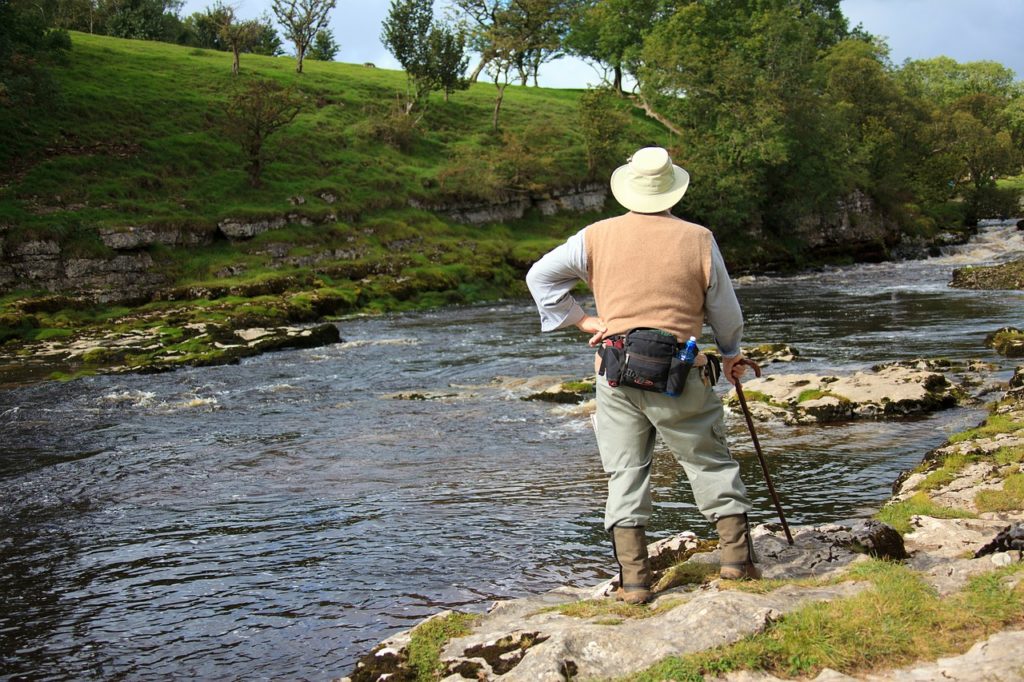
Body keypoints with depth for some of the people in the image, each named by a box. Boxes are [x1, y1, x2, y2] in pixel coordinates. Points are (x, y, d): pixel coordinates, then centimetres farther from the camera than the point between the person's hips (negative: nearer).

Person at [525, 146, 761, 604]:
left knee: (625, 471, 7)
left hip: (615, 372, 2)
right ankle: (736, 555, 14)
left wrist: (580, 320, 9)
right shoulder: (698, 239, 0)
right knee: (710, 462, 12)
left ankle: (633, 579, 8)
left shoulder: (597, 236, 3)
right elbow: (724, 308, 8)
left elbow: (539, 276, 8)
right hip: (678, 374, -1)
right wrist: (730, 353, 25)